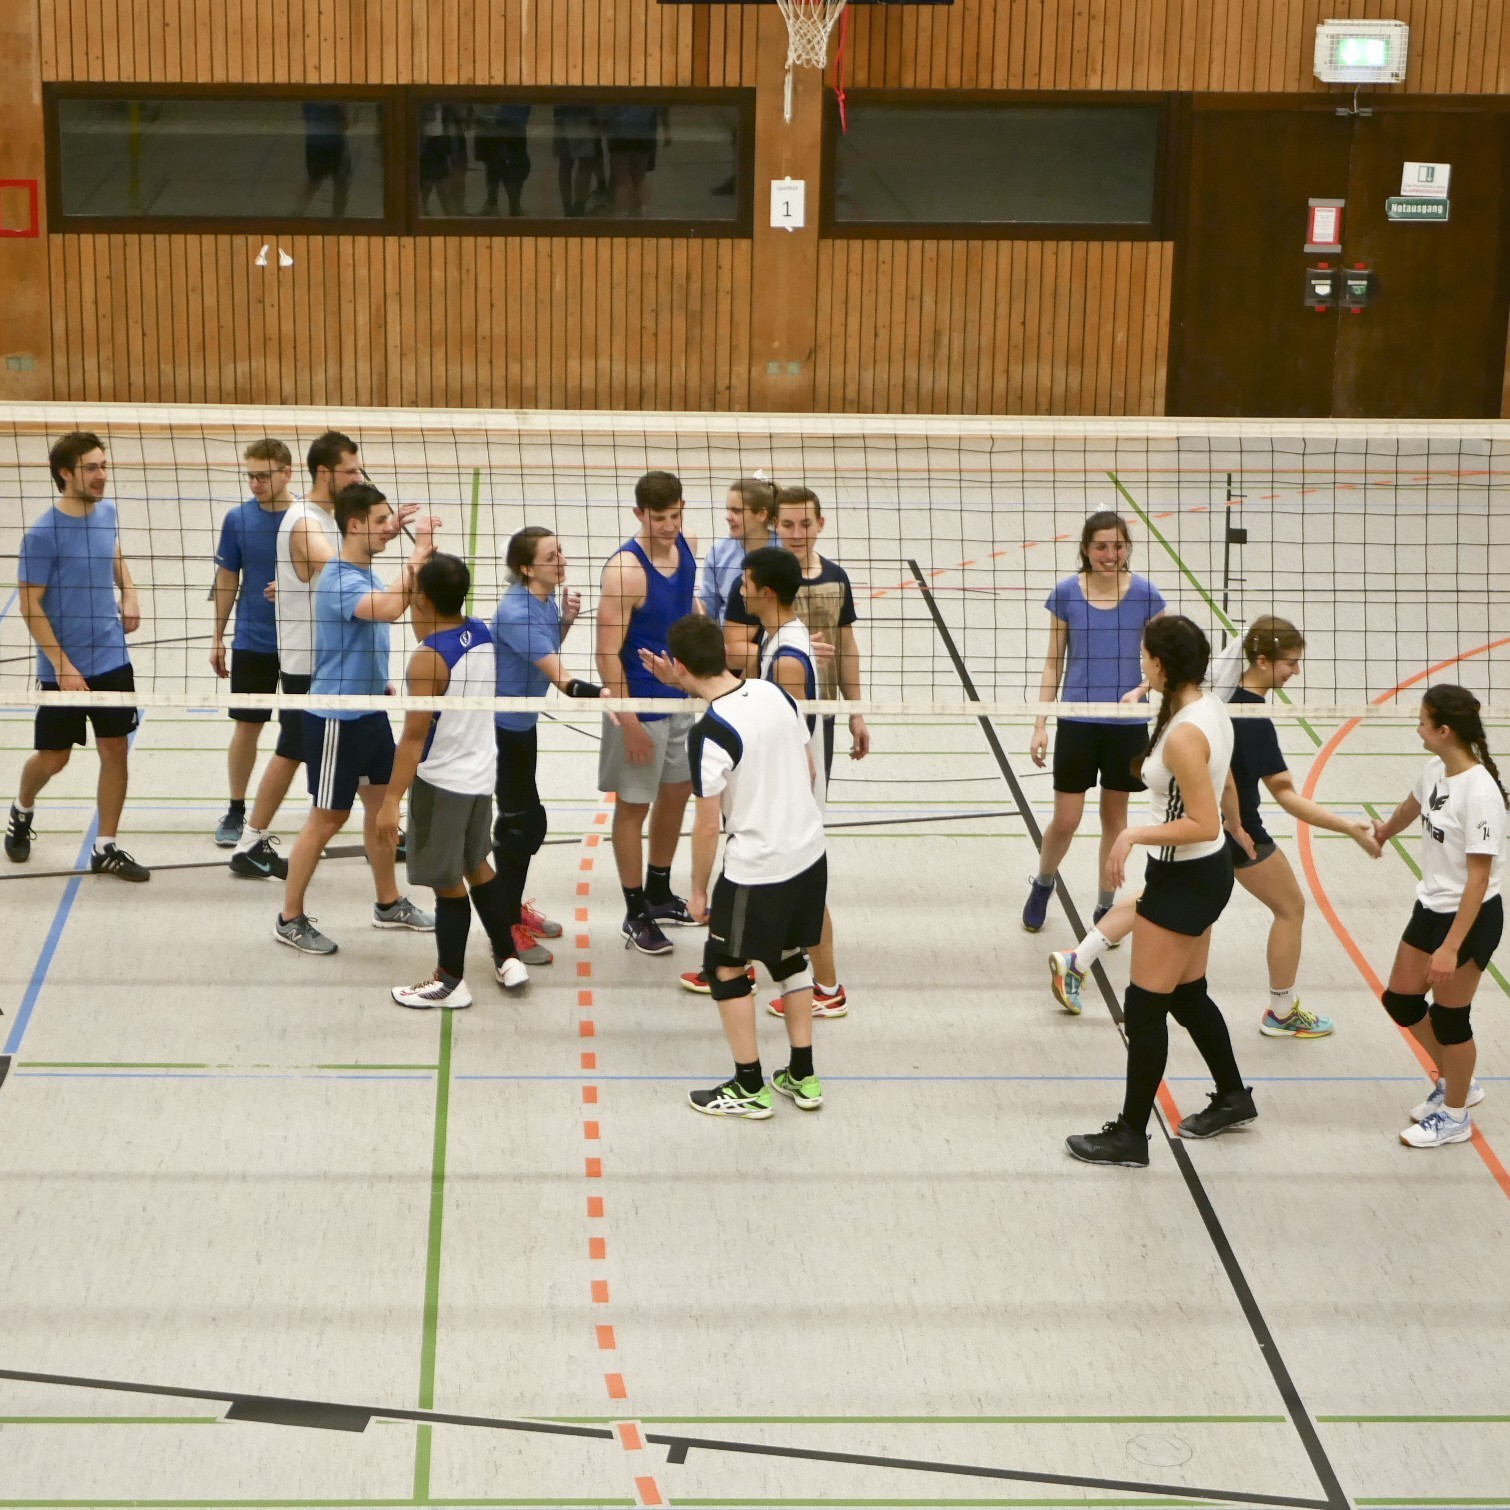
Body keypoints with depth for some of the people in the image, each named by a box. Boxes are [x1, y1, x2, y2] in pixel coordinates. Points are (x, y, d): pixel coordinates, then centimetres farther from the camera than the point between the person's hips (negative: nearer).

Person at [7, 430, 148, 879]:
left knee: (115, 750, 5)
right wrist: (62, 666, -19)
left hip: (112, 660, 5)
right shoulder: (43, 534, -19)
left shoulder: (107, 513, -1)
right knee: (53, 757, 9)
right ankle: (22, 812, 40)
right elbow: (31, 606, -15)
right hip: (64, 669, -5)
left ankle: (106, 847, 16)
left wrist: (129, 592, 3)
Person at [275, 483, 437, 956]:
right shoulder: (340, 580, -24)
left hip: (370, 712, 9)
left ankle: (389, 903, 33)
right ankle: (290, 920, 12)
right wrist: (419, 553, -39)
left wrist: (381, 682, 19)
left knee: (383, 805, 17)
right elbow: (389, 608, -43)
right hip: (336, 719, -9)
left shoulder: (366, 573, 6)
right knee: (327, 819, 0)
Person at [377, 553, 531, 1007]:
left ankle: (451, 982, 16)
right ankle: (508, 960, 32)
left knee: (448, 882, 4)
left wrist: (391, 801, -21)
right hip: (481, 774, 8)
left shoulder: (429, 658, -24)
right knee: (477, 865, 24)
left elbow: (414, 736, -23)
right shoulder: (482, 633, -3)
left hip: (441, 782, -8)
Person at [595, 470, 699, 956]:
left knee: (677, 791, 20)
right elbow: (607, 653, -23)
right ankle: (637, 915, 18)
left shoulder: (687, 548, -2)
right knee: (633, 805, 6)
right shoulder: (625, 569, -25)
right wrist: (628, 722, -22)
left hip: (682, 697, 8)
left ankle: (660, 894, 38)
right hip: (640, 705, -8)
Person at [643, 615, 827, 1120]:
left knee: (726, 967, 12)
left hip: (755, 869, -7)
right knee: (791, 959, 22)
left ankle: (750, 1088, 18)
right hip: (810, 854, 7)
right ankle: (802, 1078, 29)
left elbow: (707, 825, -17)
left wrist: (698, 890, -4)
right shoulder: (776, 693, -2)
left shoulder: (708, 734, -22)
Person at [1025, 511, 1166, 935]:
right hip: (1077, 722, 0)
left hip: (1126, 723, 0)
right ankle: (1043, 884, 31)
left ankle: (1105, 906, 28)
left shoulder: (1145, 594, -6)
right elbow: (1054, 663, 3)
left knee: (1114, 817, 12)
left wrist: (1141, 689, -21)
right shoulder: (1066, 593, -5)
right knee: (1065, 821, 1)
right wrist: (1040, 724, 1)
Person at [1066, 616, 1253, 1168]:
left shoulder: (1184, 736, -27)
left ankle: (1130, 1136, 9)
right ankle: (1233, 1097, 40)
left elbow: (1203, 825, -27)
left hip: (1184, 878, -10)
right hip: (1208, 870, 10)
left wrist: (1133, 835, -23)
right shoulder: (1212, 708, 1)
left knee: (1144, 1009, 1)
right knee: (1188, 995, 24)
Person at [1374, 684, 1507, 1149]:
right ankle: (1455, 1084, 37)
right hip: (1431, 907, 8)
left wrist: (1451, 947, -26)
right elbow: (1412, 806, 22)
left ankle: (1455, 1116, 26)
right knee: (1401, 1001, 16)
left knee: (1449, 1016, 5)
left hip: (1471, 918, -8)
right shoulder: (1435, 771, -3)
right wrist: (1384, 832, 44)